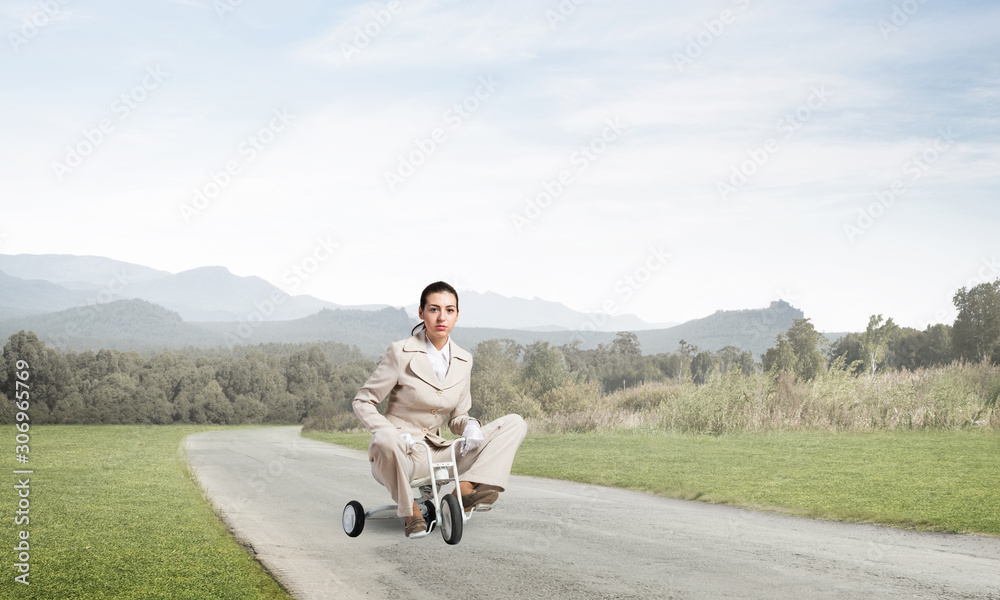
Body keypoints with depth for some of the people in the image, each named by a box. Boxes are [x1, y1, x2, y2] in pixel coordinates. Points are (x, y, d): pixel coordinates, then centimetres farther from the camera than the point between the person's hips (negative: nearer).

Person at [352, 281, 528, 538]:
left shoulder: (463, 360, 7)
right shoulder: (401, 353, -7)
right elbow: (362, 402, -4)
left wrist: (471, 426, -11)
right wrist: (394, 436, -21)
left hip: (436, 453, 5)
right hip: (401, 454, -5)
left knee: (514, 423, -6)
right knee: (384, 440, -43)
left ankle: (465, 487, -26)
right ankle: (410, 509, -15)